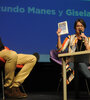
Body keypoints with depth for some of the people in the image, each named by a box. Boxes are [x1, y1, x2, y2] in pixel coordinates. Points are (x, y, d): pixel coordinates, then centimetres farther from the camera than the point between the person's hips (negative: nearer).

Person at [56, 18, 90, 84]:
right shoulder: (70, 38, 17)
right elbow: (60, 50, 5)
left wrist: (84, 39, -3)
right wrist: (59, 36, -4)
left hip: (84, 61, 1)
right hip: (72, 61, 0)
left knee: (81, 64, -37)